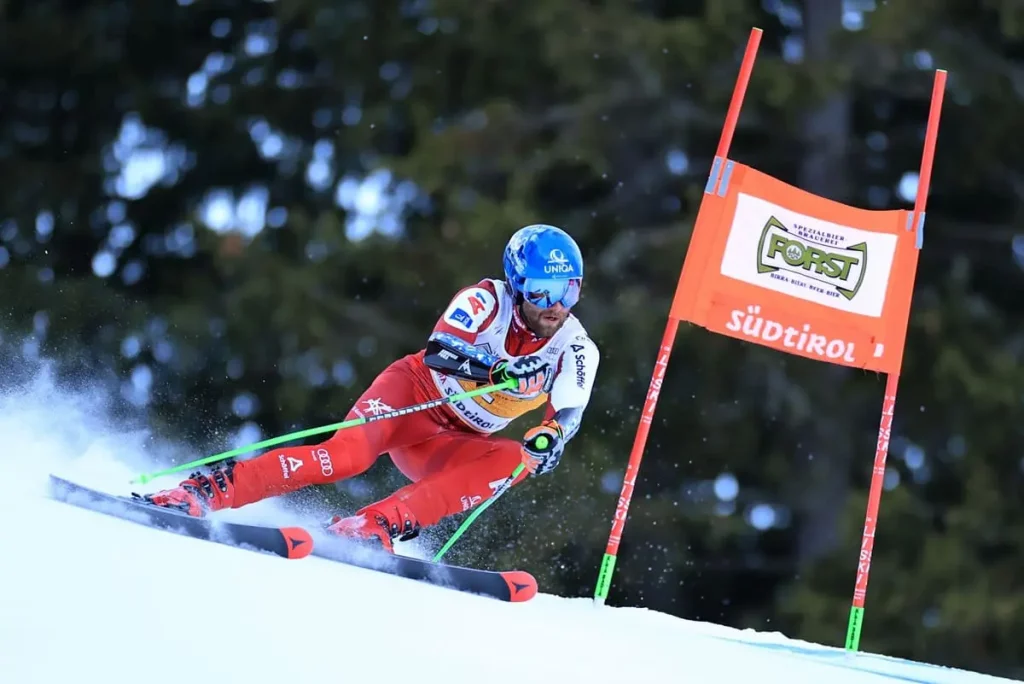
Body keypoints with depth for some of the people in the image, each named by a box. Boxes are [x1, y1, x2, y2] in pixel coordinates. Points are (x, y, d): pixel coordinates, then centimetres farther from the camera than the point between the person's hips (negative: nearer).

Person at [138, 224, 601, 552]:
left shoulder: (576, 352, -8)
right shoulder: (488, 300, -16)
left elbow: (567, 416, -19)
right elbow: (437, 351, -30)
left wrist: (549, 438, -42)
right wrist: (494, 371, -47)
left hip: (447, 446, 3)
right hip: (413, 394, -3)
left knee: (512, 460, -29)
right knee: (345, 455, -33)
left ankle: (372, 527, -37)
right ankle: (202, 492, -31)